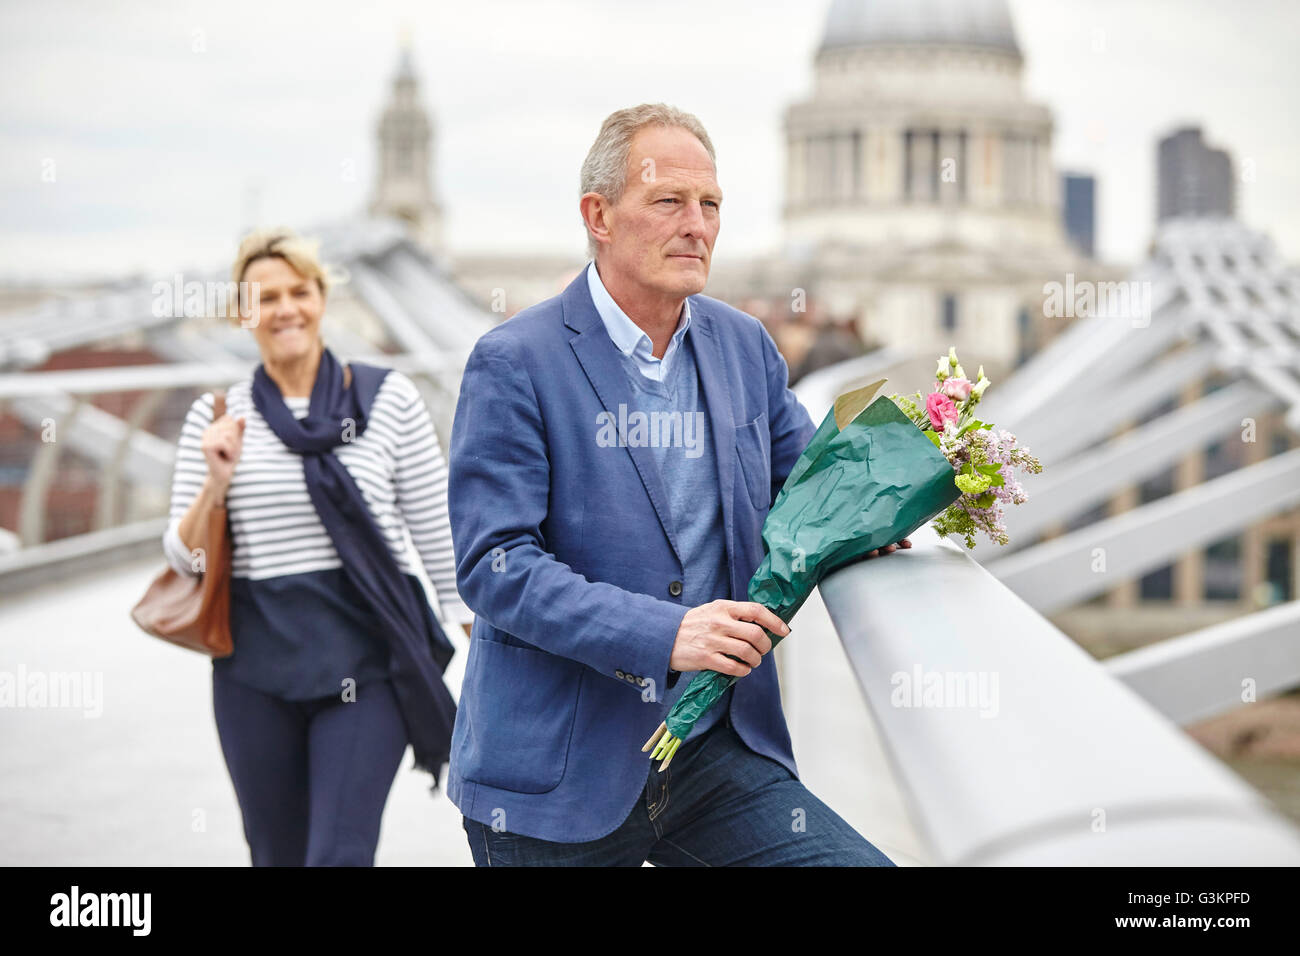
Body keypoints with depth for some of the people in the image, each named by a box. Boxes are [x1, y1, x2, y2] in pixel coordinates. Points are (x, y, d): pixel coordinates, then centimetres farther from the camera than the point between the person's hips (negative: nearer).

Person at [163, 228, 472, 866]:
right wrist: (216, 482, -11)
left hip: (365, 663, -3)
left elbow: (437, 529, 5)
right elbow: (184, 559, 6)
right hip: (256, 669, 3)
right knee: (278, 855, 13)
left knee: (340, 856, -11)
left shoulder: (388, 399, 1)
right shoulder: (217, 417, 6)